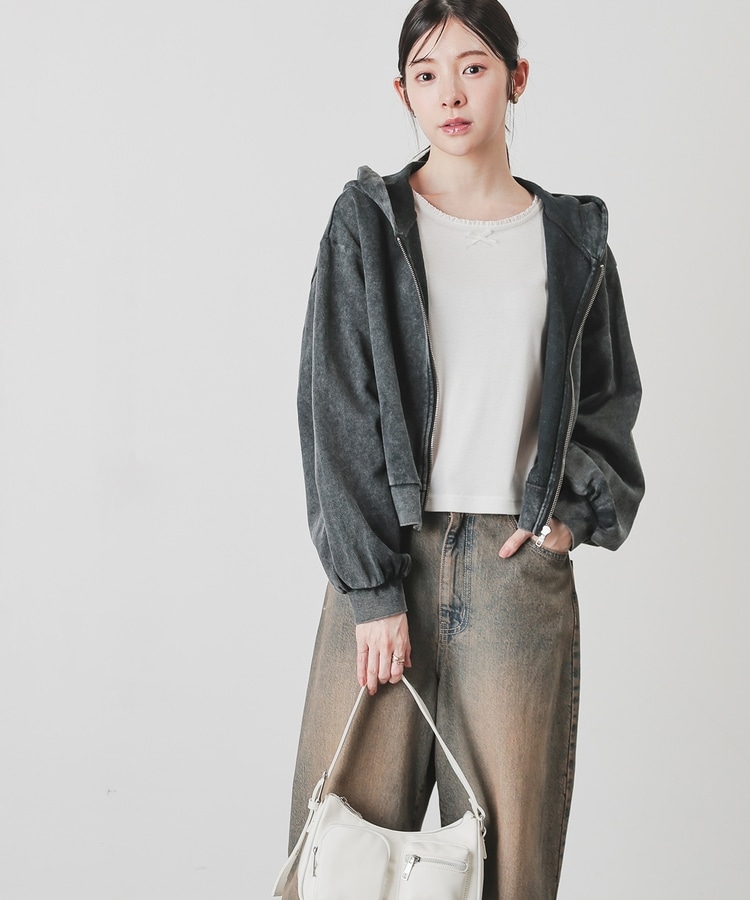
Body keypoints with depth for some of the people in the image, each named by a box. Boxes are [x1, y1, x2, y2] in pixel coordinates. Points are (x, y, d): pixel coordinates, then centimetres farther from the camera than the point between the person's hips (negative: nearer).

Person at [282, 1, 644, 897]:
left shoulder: (571, 240, 10)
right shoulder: (367, 226, 3)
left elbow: (611, 393, 20)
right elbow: (338, 409, -2)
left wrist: (575, 507, 1)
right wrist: (371, 587, -9)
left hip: (519, 562, 2)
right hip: (385, 553, -1)